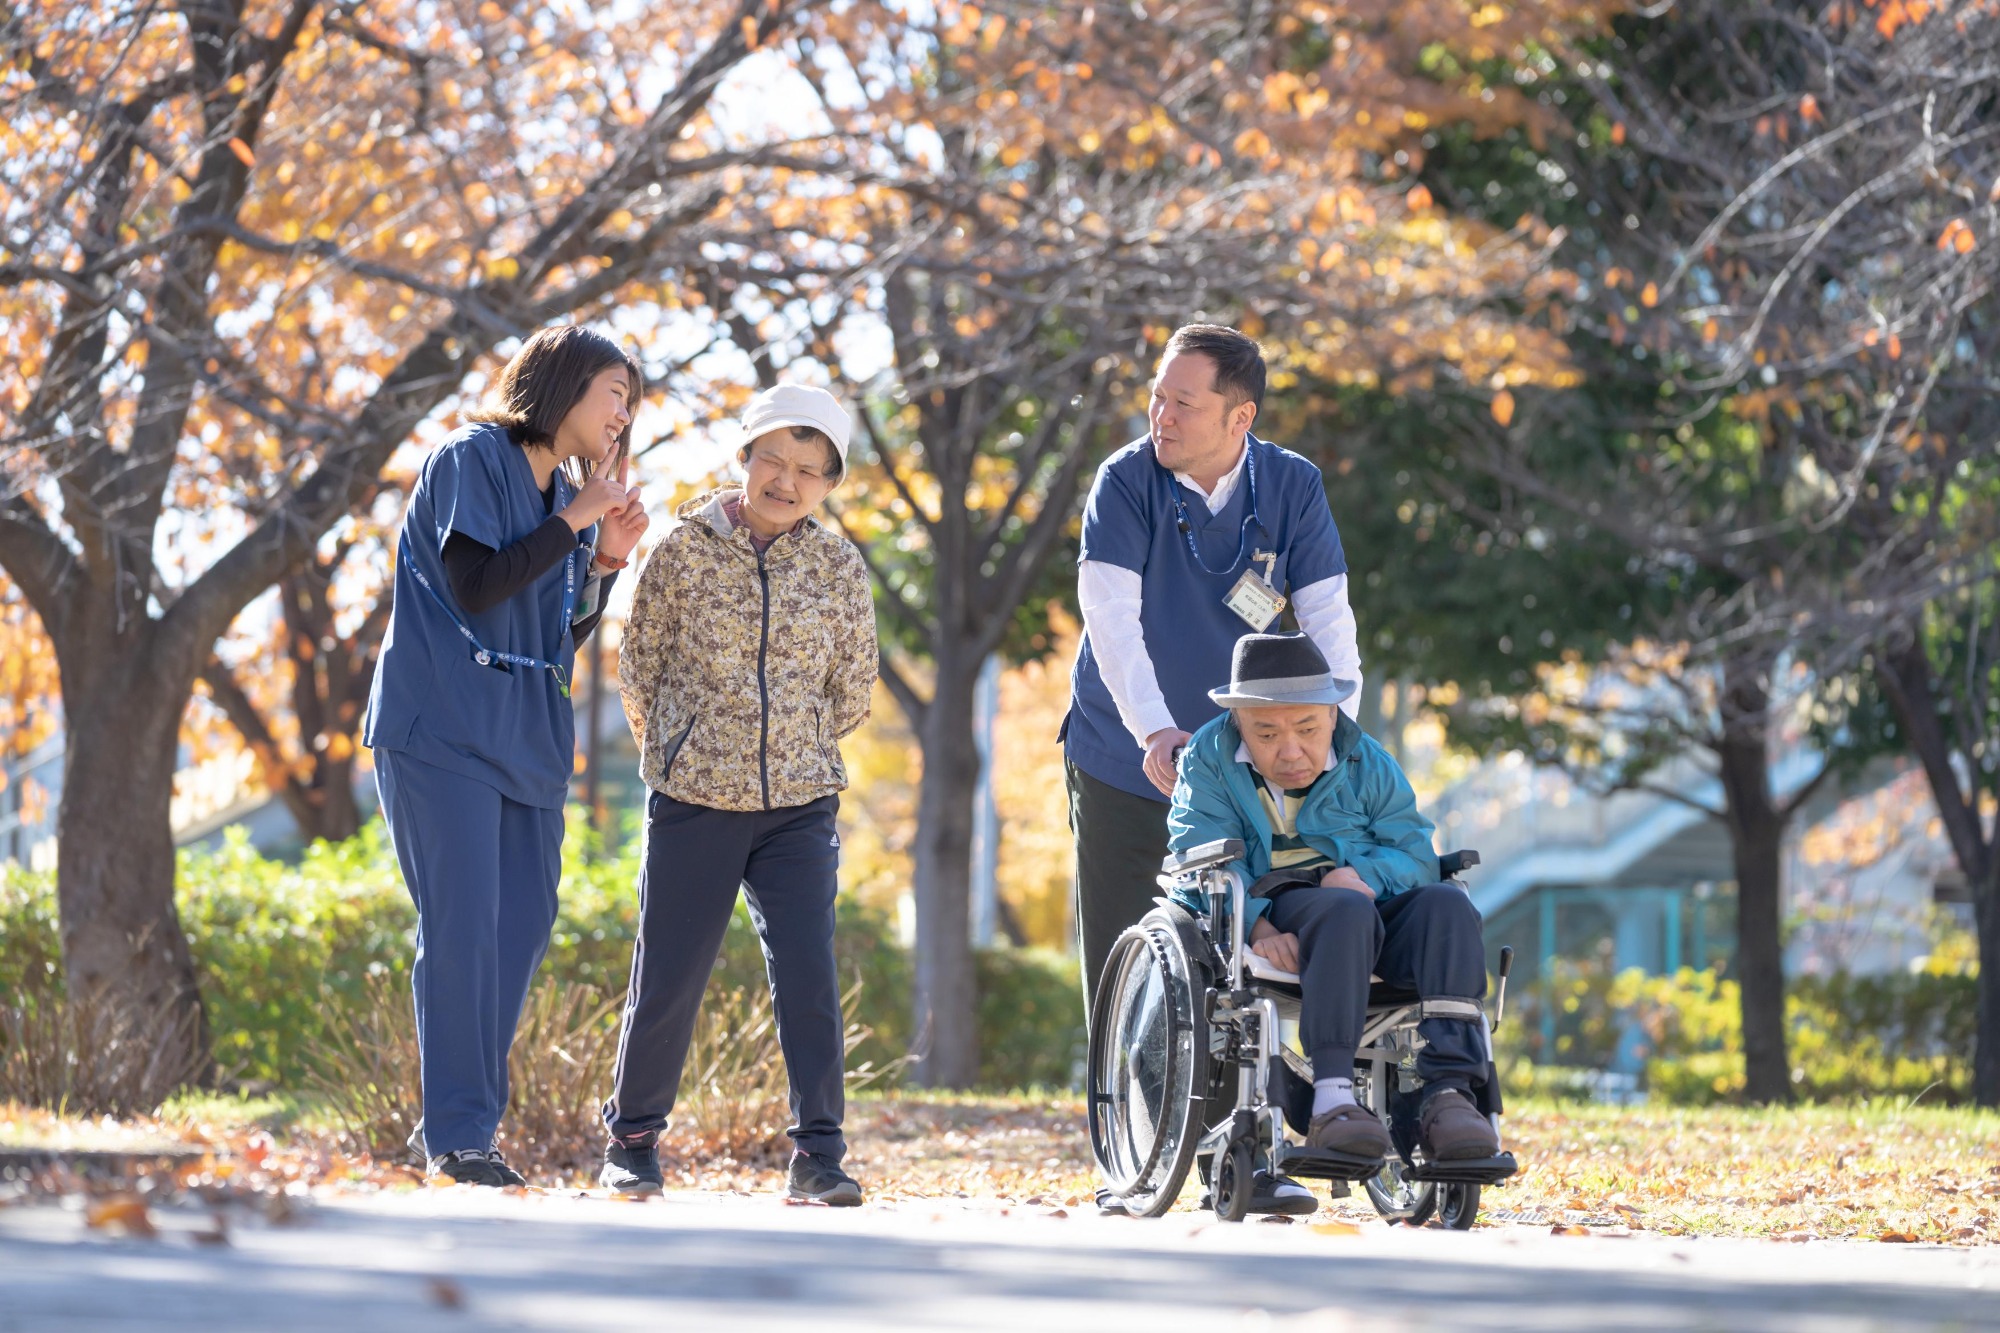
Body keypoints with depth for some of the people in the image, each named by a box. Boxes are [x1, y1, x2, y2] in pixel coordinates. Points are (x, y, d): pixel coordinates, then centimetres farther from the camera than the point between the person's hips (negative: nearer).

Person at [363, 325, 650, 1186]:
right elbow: (474, 586, -15)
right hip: (444, 730, -8)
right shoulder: (471, 461, -4)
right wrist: (573, 523, -11)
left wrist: (606, 560, 5)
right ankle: (456, 1132, -11)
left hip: (527, 739, 8)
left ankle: (458, 1121, 11)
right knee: (462, 925, -12)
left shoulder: (568, 494, 19)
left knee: (523, 925, 3)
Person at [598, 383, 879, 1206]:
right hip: (693, 806, -1)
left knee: (808, 980, -9)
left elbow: (852, 694, 13)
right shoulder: (683, 549, -3)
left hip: (799, 807, 1)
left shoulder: (838, 568, 2)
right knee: (667, 982, 3)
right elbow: (639, 670, 8)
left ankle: (819, 1153, -3)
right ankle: (633, 1138, 21)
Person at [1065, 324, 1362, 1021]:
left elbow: (1328, 621, -8)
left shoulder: (1293, 487, -5)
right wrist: (1154, 729, -35)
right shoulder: (1126, 480, -11)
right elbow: (1112, 614, -22)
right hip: (1125, 764, -1)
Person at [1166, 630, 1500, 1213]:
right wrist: (1256, 926, -24)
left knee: (1446, 906, -29)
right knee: (1345, 912, -37)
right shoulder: (1210, 760, 7)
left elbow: (1415, 853, 5)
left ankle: (1449, 1093, -41)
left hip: (1372, 913, 3)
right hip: (1270, 921, -3)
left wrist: (1359, 874, -18)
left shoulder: (1368, 765, 14)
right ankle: (1331, 1097, -51)